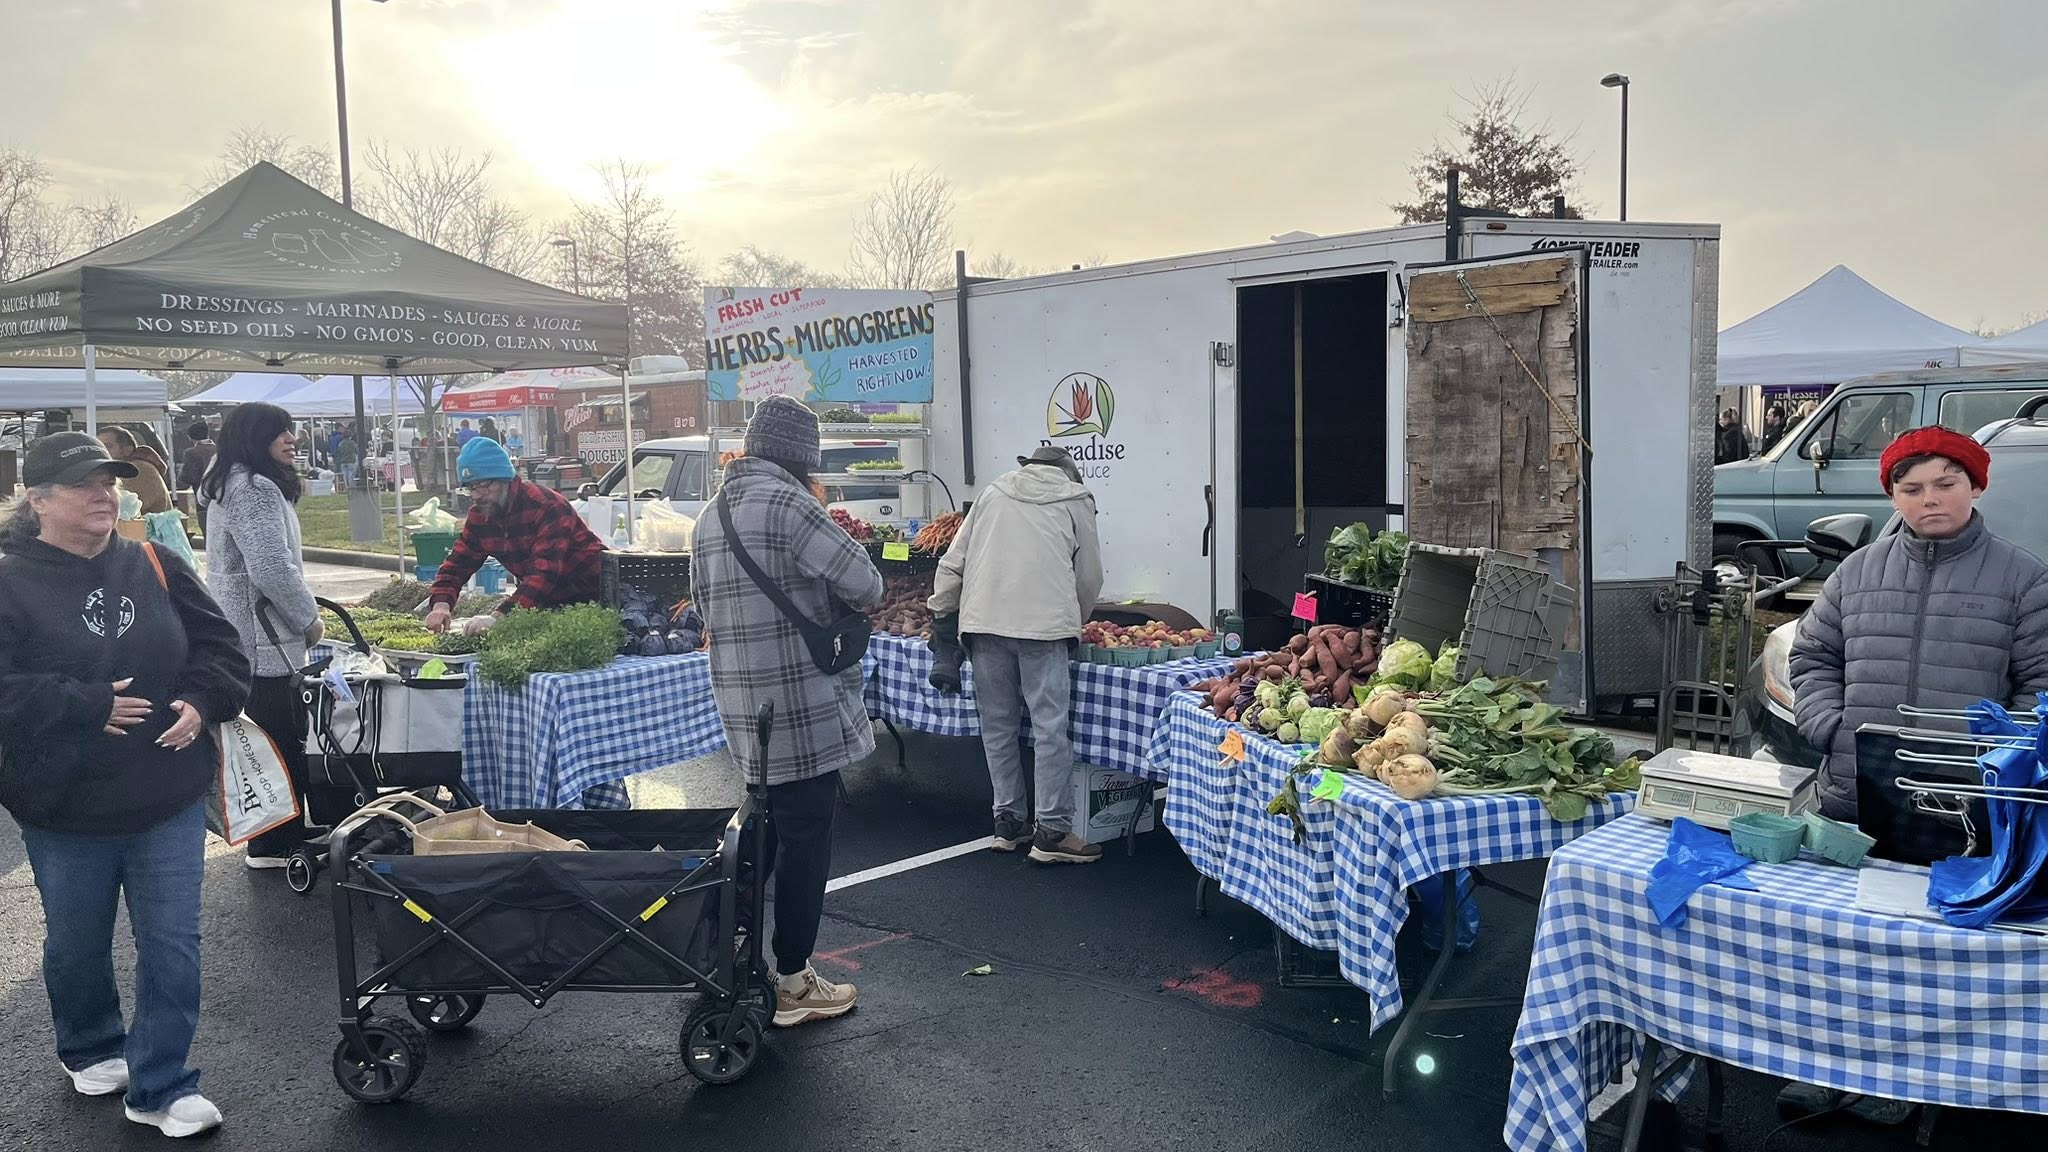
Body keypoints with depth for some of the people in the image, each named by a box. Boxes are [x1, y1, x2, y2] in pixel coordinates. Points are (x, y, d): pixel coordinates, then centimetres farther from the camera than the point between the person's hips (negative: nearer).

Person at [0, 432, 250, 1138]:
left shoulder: (156, 568, 2)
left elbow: (221, 650, 6)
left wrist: (201, 702, -11)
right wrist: (91, 707, -22)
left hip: (169, 800, 2)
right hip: (66, 812, -2)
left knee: (173, 945, 4)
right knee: (77, 945, 18)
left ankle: (160, 1087, 18)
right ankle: (89, 1049, 45)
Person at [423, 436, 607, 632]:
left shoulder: (547, 506, -25)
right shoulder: (479, 515, 1)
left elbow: (545, 573, -34)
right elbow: (457, 563, 4)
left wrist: (499, 617, -42)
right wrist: (441, 604, -17)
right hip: (551, 601, 7)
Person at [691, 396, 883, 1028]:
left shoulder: (710, 516, 12)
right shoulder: (787, 502, -15)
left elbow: (708, 605, 21)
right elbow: (865, 585, -16)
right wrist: (834, 600, 5)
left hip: (744, 711, 8)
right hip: (806, 711, -8)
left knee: (761, 834, 21)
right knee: (806, 844, 2)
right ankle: (794, 985, 11)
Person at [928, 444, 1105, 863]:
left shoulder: (995, 491, 19)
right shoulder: (1076, 501, 12)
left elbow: (953, 563, 14)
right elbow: (1089, 577, 14)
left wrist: (941, 610, 24)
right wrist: (1074, 623, 29)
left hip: (984, 621, 3)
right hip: (1044, 623, -3)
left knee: (997, 725, 11)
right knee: (1050, 727, -1)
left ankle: (1009, 822, 19)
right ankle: (1052, 831, 0)